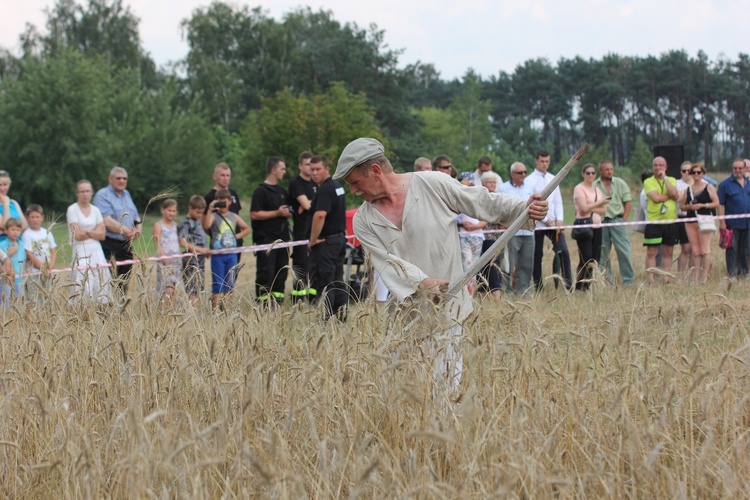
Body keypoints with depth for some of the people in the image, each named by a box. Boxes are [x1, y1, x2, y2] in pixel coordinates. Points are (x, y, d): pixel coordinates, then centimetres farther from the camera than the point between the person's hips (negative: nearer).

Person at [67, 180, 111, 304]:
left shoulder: (95, 210, 12)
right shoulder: (72, 209, -1)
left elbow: (102, 235, 5)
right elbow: (78, 235, -9)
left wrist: (87, 232, -6)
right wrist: (95, 232, -1)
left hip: (96, 251, 5)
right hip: (80, 251, -5)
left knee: (100, 286, -2)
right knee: (83, 288, -13)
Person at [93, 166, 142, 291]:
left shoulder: (126, 195, 20)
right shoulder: (103, 195, -5)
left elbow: (136, 218, 23)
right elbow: (107, 222, -17)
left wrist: (138, 229, 2)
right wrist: (126, 231, -18)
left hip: (126, 246, 8)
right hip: (109, 246, -8)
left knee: (124, 283, 6)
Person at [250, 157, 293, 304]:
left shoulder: (282, 191, 19)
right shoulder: (261, 191, -7)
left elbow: (288, 211, 30)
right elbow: (254, 214, -14)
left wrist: (288, 213, 5)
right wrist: (277, 213, -16)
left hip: (282, 237, 8)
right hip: (266, 239, -8)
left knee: (281, 270, 8)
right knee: (265, 271, -8)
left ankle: (278, 297, 16)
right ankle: (262, 301, -6)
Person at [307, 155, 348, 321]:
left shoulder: (325, 190, -18)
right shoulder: (337, 186, 15)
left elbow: (320, 215, -29)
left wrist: (313, 240, -21)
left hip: (325, 242, -10)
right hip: (340, 238, 10)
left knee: (323, 281, -7)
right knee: (337, 280, 12)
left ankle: (325, 317, -8)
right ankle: (341, 316, 13)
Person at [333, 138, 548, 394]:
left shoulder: (433, 185, -5)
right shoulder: (364, 221, 3)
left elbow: (483, 202, 1)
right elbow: (387, 262, -8)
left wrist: (524, 208, -13)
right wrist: (422, 283, -25)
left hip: (446, 306, -3)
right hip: (403, 311, 3)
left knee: (444, 385, -7)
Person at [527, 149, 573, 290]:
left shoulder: (552, 179, 12)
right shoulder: (530, 181, -4)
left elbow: (558, 201, 13)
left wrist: (559, 219, -2)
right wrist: (546, 220, -12)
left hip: (553, 222, 4)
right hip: (537, 224, -4)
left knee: (563, 251, -9)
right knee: (537, 256, 2)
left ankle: (569, 284, -9)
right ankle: (538, 288, 9)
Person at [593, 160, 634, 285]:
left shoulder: (620, 183, 7)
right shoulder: (594, 186, 5)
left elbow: (628, 202, 8)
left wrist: (624, 219, -1)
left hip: (617, 220, -1)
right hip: (601, 222, 1)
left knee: (624, 251, -7)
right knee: (602, 253, 4)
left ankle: (628, 279, -3)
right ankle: (607, 280, 13)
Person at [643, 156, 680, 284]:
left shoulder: (672, 180, 10)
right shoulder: (648, 182, 1)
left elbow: (674, 194, -10)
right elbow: (655, 197, -15)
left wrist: (664, 177, -8)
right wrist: (670, 196, -5)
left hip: (670, 221, 3)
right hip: (653, 221, -3)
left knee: (668, 252, 7)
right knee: (651, 252, -4)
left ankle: (666, 278, 14)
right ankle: (651, 279, -3)